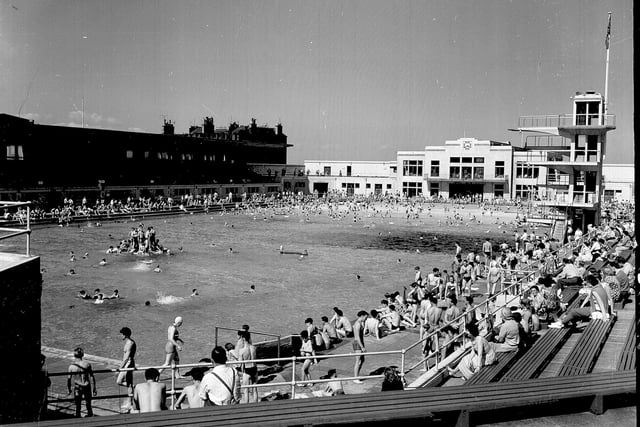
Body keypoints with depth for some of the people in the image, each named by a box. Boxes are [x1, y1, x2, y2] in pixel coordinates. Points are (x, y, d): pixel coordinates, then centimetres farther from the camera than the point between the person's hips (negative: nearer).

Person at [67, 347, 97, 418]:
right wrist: (94, 388, 3)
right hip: (87, 387, 1)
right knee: (88, 405, 17)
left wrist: (69, 389, 9)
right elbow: (92, 377, -5)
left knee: (78, 405, 13)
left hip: (77, 388, -1)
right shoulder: (87, 364, -8)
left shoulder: (72, 366, -10)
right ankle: (90, 415, 28)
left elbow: (69, 379, -6)